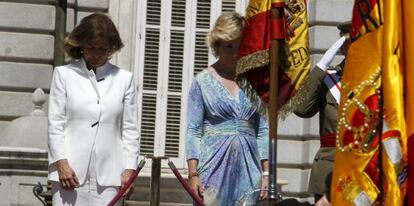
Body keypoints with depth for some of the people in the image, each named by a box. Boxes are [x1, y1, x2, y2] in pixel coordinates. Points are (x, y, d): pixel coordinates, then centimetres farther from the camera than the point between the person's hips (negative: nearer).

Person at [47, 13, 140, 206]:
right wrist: (62, 163, -7)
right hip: (71, 172, -1)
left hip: (108, 176, 1)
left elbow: (130, 129, 8)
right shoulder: (64, 74, 7)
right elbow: (55, 124, 3)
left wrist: (129, 169, 0)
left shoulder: (124, 79, 9)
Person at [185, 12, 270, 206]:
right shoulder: (202, 81, 2)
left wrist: (266, 172, 3)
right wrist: (193, 173, -8)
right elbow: (193, 131, -1)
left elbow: (263, 130, 9)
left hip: (248, 166, 2)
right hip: (214, 163, -2)